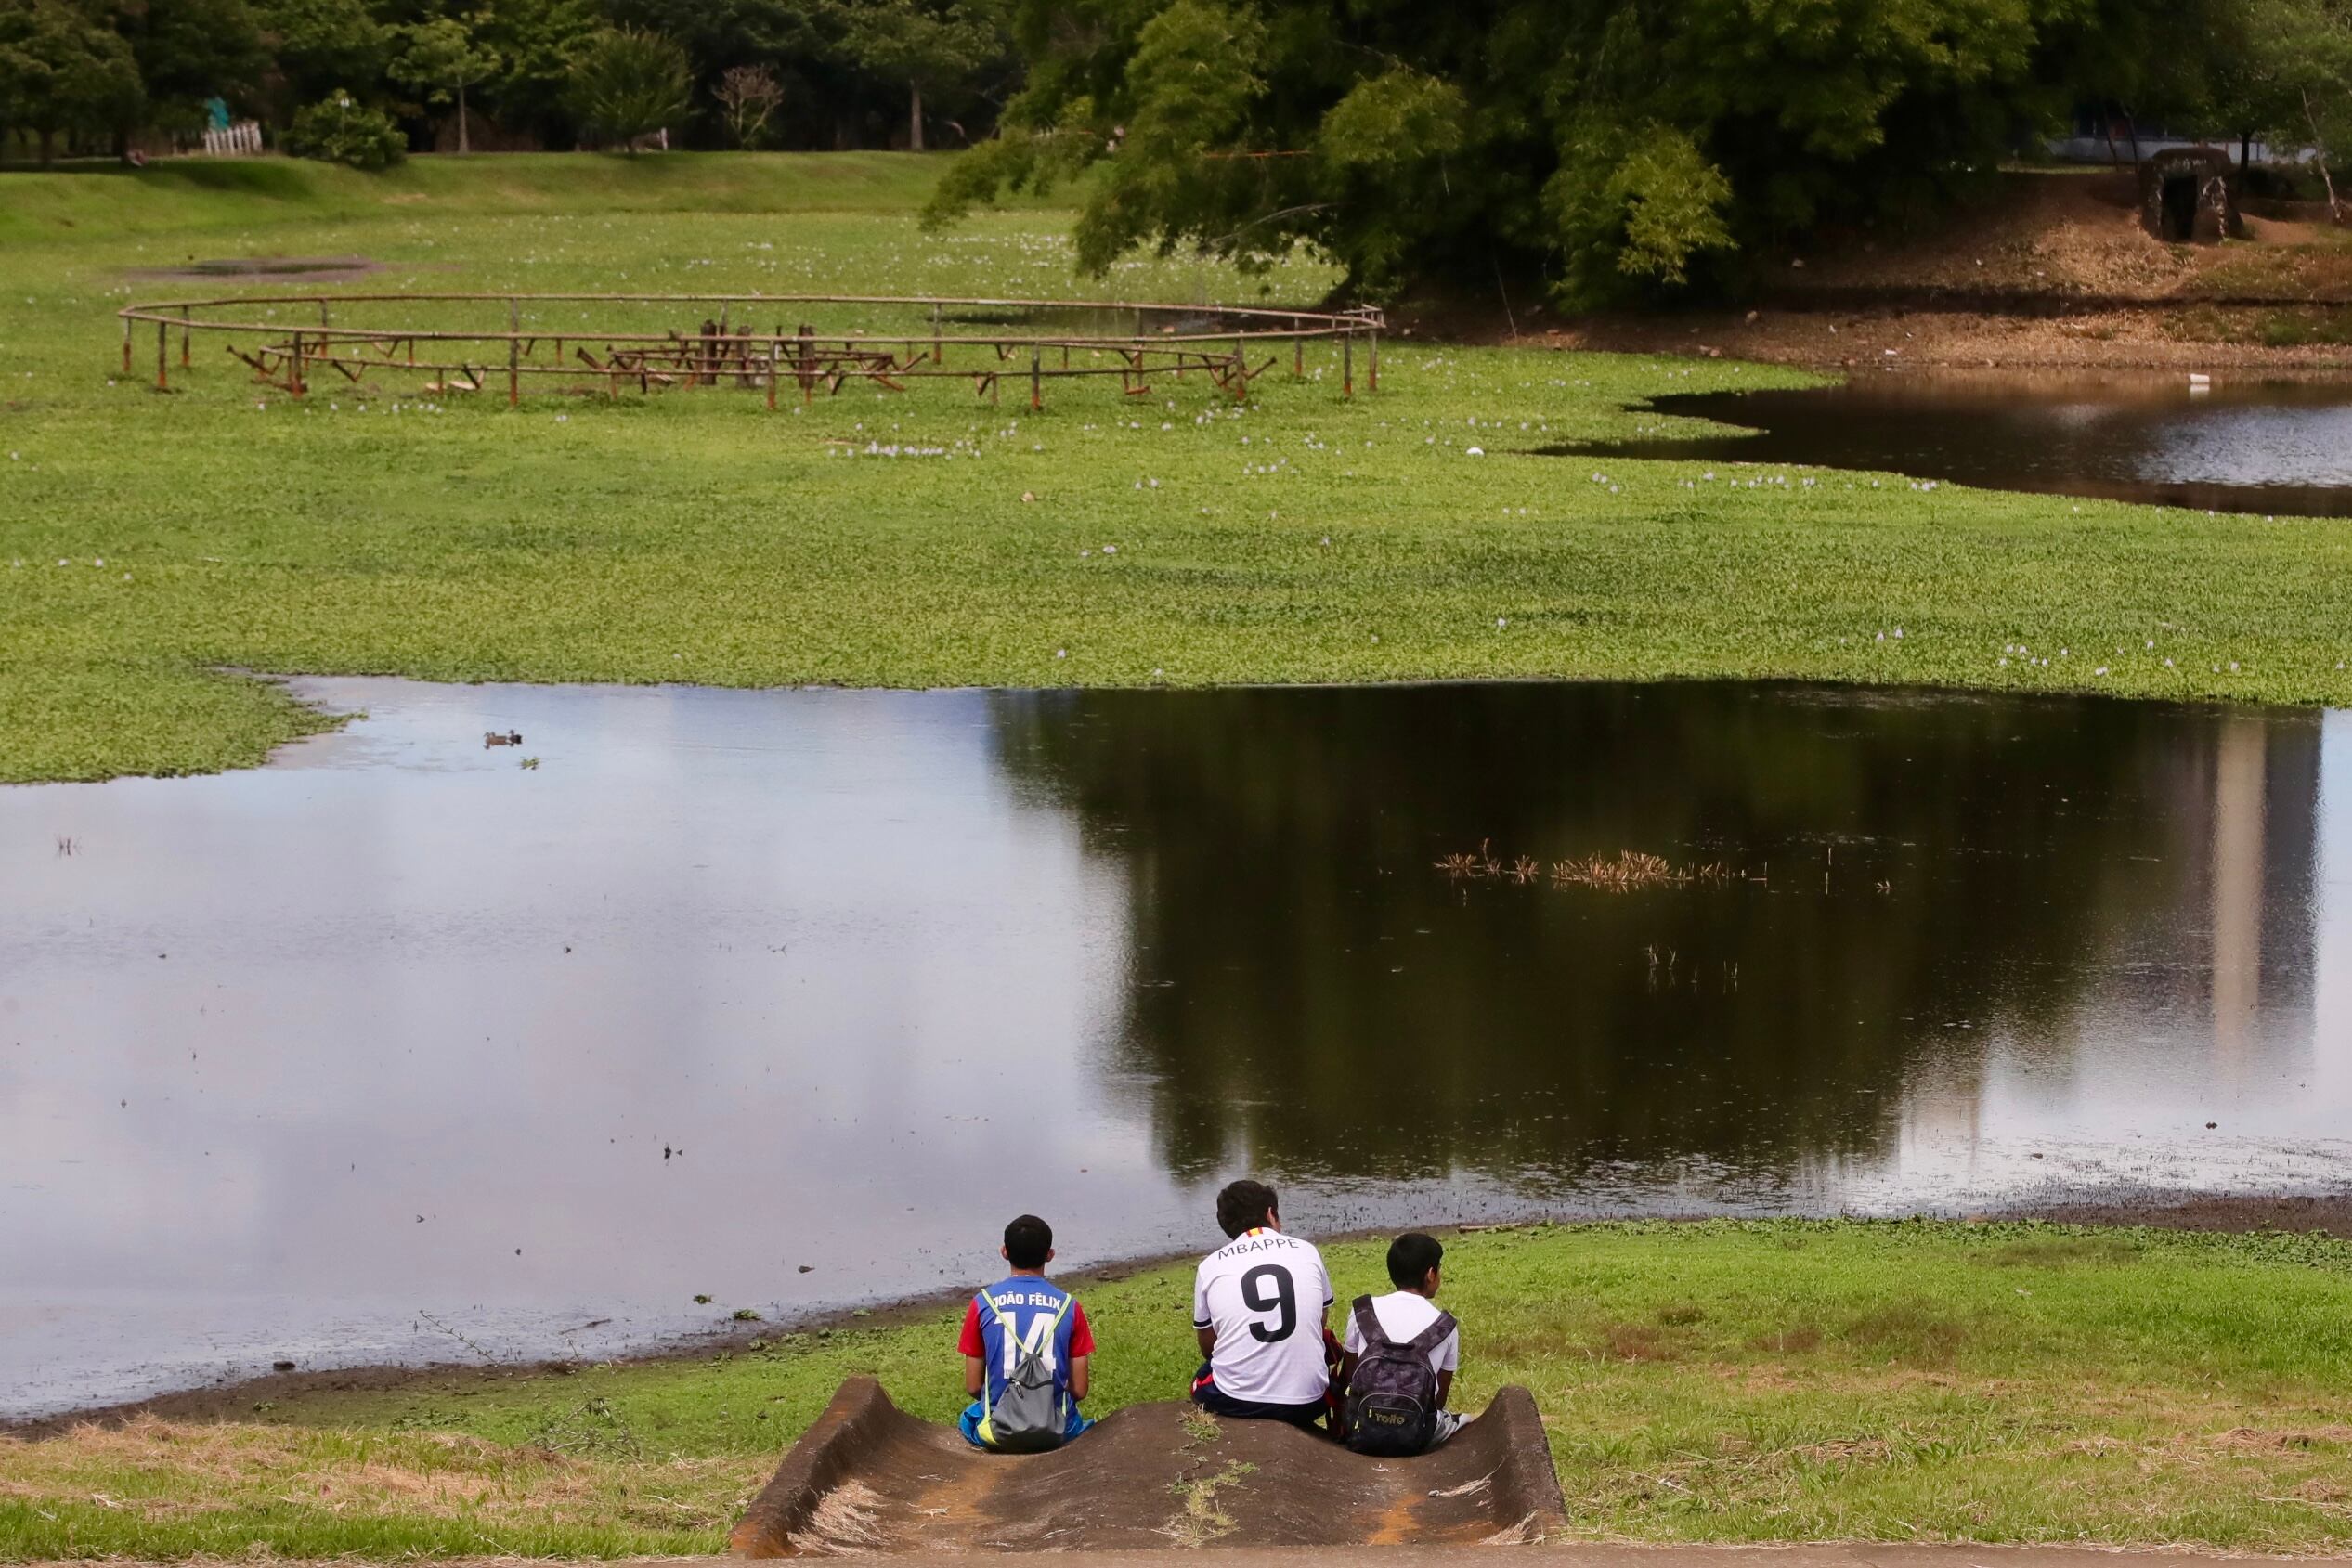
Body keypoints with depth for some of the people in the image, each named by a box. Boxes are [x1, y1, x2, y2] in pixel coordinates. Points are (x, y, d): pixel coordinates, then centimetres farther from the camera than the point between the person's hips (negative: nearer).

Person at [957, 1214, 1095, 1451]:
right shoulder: (1069, 1305, -3)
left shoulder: (983, 1303, -3)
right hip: (1056, 1433, 1)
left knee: (968, 1419, 35)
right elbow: (1079, 1390, -1)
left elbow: (973, 1387, 0)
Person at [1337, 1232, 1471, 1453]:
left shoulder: (1362, 1313, 1)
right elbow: (1440, 1398, 9)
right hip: (1415, 1439, 0)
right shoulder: (1446, 1327, 0)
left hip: (1361, 1435, 0)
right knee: (1467, 1423, 28)